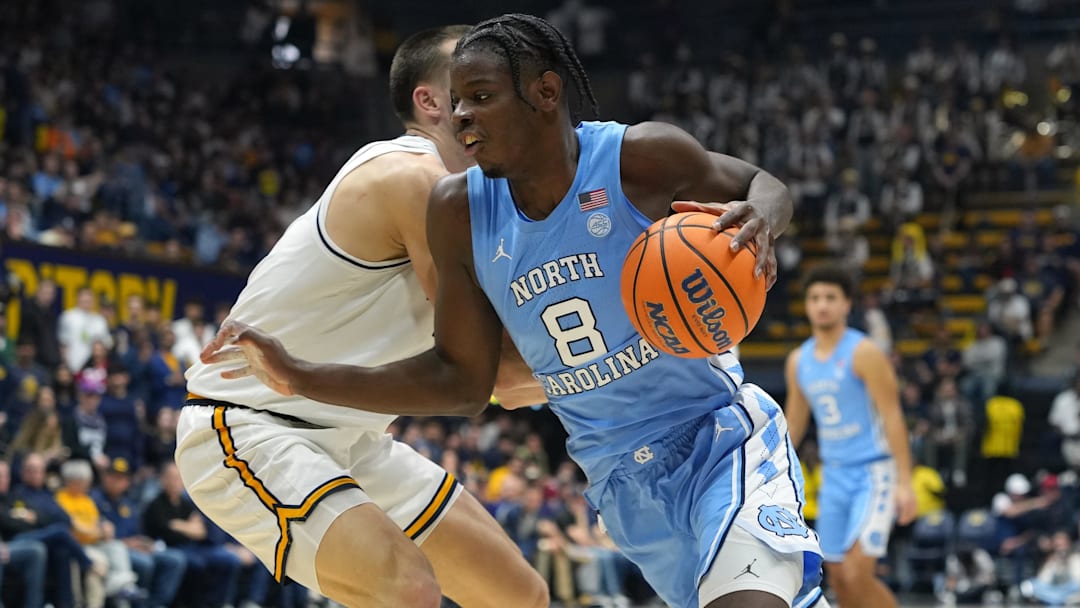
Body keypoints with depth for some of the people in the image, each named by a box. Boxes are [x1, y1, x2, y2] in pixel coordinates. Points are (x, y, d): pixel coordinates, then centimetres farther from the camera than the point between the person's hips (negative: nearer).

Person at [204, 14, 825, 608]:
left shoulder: (639, 156, -16)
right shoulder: (459, 210, -4)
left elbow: (764, 185, 2)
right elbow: (463, 382, 3)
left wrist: (760, 216, -24)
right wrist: (299, 377, -4)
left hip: (721, 435, -4)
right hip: (623, 482, 5)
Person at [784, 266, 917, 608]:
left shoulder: (863, 353, -11)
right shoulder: (798, 361, 8)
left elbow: (892, 417, -14)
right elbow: (794, 424, 18)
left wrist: (904, 482, -20)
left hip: (873, 473, -7)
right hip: (834, 474, 7)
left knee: (857, 574, -17)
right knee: (838, 575, 6)